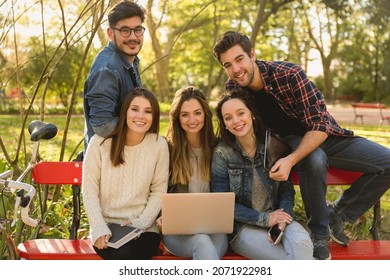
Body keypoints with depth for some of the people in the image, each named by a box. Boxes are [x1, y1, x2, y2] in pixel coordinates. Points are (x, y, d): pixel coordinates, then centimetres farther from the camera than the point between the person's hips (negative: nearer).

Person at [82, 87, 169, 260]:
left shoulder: (159, 145, 0)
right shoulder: (100, 142, -1)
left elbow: (159, 191, 2)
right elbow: (89, 190, -2)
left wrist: (140, 223, -11)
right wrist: (99, 229, -13)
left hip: (144, 229, 1)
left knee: (127, 255, -30)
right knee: (121, 255, -31)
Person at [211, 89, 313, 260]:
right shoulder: (222, 154, -7)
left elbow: (286, 187, 6)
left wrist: (284, 215, -15)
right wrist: (264, 219, -14)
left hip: (276, 218, 3)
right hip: (243, 227, -3)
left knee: (301, 243, -30)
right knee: (292, 258, -26)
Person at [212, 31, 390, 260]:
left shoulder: (289, 74, -27)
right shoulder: (232, 89, -13)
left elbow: (320, 125, -28)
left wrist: (291, 160, -42)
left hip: (322, 136, 0)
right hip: (292, 140, 0)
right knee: (314, 160, -37)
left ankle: (338, 215, 2)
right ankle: (319, 233, -16)